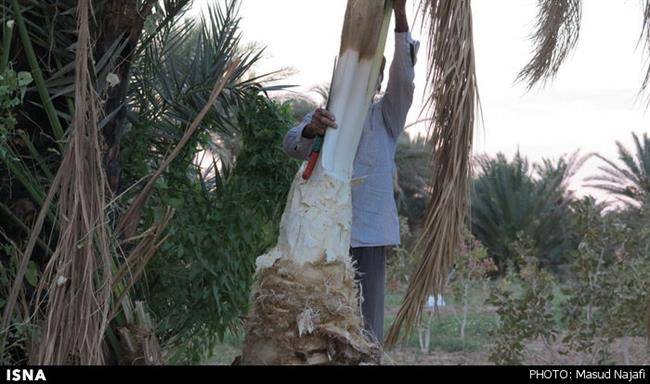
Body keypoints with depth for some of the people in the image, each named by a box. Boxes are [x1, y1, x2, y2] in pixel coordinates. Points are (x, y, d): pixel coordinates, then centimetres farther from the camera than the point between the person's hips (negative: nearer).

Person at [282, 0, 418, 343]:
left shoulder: (386, 116, 12)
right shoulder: (323, 117, 16)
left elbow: (403, 77, -6)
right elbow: (292, 144, -4)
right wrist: (311, 129, -30)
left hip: (368, 232, -2)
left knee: (365, 322, -4)